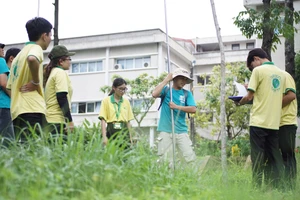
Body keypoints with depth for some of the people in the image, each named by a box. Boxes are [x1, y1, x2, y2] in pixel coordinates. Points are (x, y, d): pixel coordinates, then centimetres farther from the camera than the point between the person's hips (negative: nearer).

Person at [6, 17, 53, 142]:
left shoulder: (20, 54, 24)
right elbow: (32, 59, -29)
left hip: (17, 110, 9)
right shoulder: (36, 48, -2)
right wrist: (36, 82, -15)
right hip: (32, 109, -9)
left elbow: (10, 86, 25)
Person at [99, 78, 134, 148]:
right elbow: (103, 120, -3)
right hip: (112, 131, -3)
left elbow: (128, 121, 14)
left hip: (124, 131, 3)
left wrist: (130, 137, 10)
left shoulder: (126, 101, 11)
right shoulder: (106, 101, 1)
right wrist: (104, 137, -12)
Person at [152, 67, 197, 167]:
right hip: (166, 131, -1)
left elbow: (193, 109, -3)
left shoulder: (187, 93, 9)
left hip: (181, 131, 2)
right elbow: (154, 94, -15)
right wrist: (166, 80, -8)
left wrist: (177, 107, -12)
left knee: (191, 157, -7)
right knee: (164, 160, -1)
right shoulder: (166, 90, 6)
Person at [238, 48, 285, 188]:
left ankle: (257, 188, -1)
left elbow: (249, 97, -6)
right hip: (274, 122, 6)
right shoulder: (281, 73, 13)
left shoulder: (258, 70, -6)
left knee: (258, 158, -1)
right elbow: (280, 97, 17)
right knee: (275, 158, 9)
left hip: (259, 122, -6)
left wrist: (239, 103, 12)